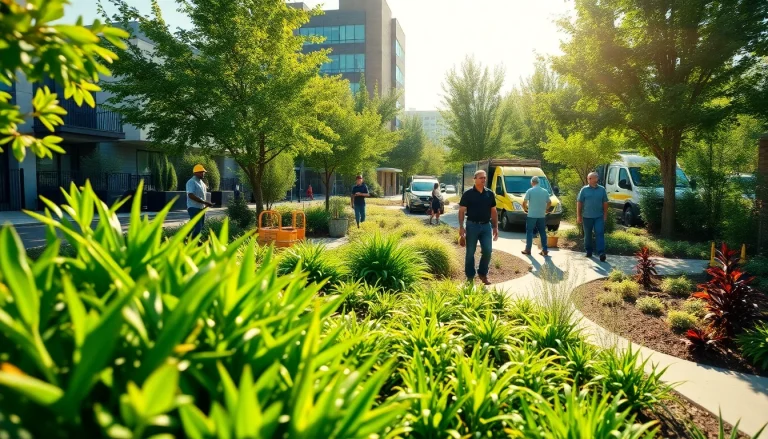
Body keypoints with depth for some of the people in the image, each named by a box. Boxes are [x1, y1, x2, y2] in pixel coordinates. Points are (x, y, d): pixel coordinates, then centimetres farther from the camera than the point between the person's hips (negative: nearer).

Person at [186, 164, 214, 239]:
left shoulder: (201, 182, 15)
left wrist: (206, 204, 10)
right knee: (197, 228, -12)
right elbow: (191, 195, -24)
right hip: (194, 208, -9)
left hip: (201, 208, 9)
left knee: (200, 227, 13)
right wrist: (204, 202, -25)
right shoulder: (191, 182, -13)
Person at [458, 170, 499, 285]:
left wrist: (495, 227, 7)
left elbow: (493, 212, 11)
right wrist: (461, 227, -13)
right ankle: (470, 276, 16)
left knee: (487, 250, -1)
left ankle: (483, 274, 19)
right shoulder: (468, 194, -4)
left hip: (486, 226, 3)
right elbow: (461, 211, -5)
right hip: (472, 225, -3)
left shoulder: (490, 194, 6)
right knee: (470, 252, 4)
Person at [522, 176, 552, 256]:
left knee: (529, 232, 6)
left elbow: (524, 203, -10)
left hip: (532, 215, -4)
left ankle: (528, 250, 8)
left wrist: (525, 209, 9)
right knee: (542, 232, 9)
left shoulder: (530, 191, -7)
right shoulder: (545, 191, 6)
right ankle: (545, 250, 9)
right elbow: (549, 203, 11)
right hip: (542, 216, 4)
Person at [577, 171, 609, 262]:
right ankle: (588, 251, 23)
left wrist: (605, 215, 6)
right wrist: (578, 216, -2)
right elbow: (579, 203, 1)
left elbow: (605, 203, 9)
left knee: (600, 234, -7)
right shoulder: (584, 190, 0)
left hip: (599, 217, 0)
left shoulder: (602, 189, 4)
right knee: (588, 235, 10)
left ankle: (601, 253, -12)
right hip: (587, 217, 0)